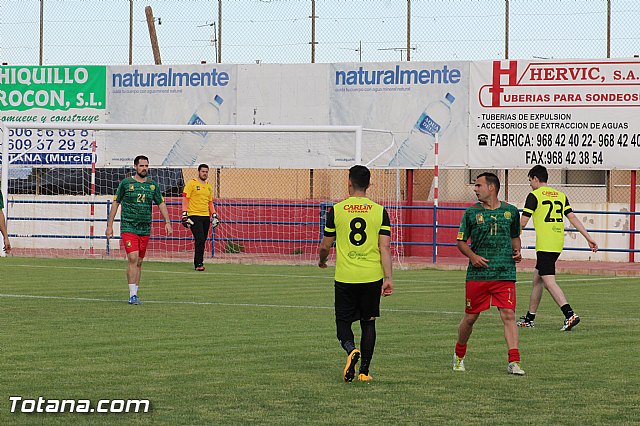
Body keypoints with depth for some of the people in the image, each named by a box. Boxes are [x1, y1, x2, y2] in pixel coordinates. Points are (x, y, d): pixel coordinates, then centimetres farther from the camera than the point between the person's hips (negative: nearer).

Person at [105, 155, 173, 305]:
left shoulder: (152, 185, 9)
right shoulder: (126, 183, -1)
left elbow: (161, 204, 14)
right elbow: (115, 203, 5)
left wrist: (167, 222, 1)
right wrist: (109, 225, 3)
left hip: (145, 229, 4)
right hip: (128, 228, -4)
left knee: (139, 262, 8)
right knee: (133, 258, -16)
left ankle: (134, 294, 16)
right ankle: (132, 295, -17)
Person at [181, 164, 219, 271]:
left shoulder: (208, 186, 18)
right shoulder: (191, 184, -2)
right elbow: (185, 200, -5)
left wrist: (214, 216, 18)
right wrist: (184, 215, -12)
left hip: (206, 217, 6)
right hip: (194, 216, -6)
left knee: (202, 241, 5)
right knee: (200, 239, -15)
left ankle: (198, 262, 12)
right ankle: (199, 264, -13)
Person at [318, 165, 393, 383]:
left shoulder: (336, 210, -2)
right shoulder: (379, 211, 1)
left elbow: (325, 245, 5)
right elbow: (385, 247, -5)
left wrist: (322, 260, 27)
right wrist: (388, 278, -3)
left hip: (345, 277, -1)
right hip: (372, 276, 1)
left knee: (343, 322, 9)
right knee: (368, 323, 13)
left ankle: (351, 349, -21)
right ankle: (364, 371, 11)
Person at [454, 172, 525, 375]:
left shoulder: (511, 211, 7)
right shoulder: (471, 212, 4)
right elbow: (461, 241, 9)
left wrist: (517, 251, 3)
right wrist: (472, 256, -9)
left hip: (505, 274, 0)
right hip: (477, 274, 0)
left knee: (508, 315, -11)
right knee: (470, 317, 7)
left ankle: (513, 362, -13)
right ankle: (459, 355, 29)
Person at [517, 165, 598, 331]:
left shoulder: (534, 195, -4)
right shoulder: (561, 195, 14)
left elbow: (522, 222, -6)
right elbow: (572, 218, 8)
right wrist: (588, 238, 6)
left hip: (544, 245, -8)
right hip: (558, 243, 8)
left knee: (549, 281, -13)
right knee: (537, 278, 18)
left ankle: (570, 315, -28)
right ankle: (529, 318, 25)